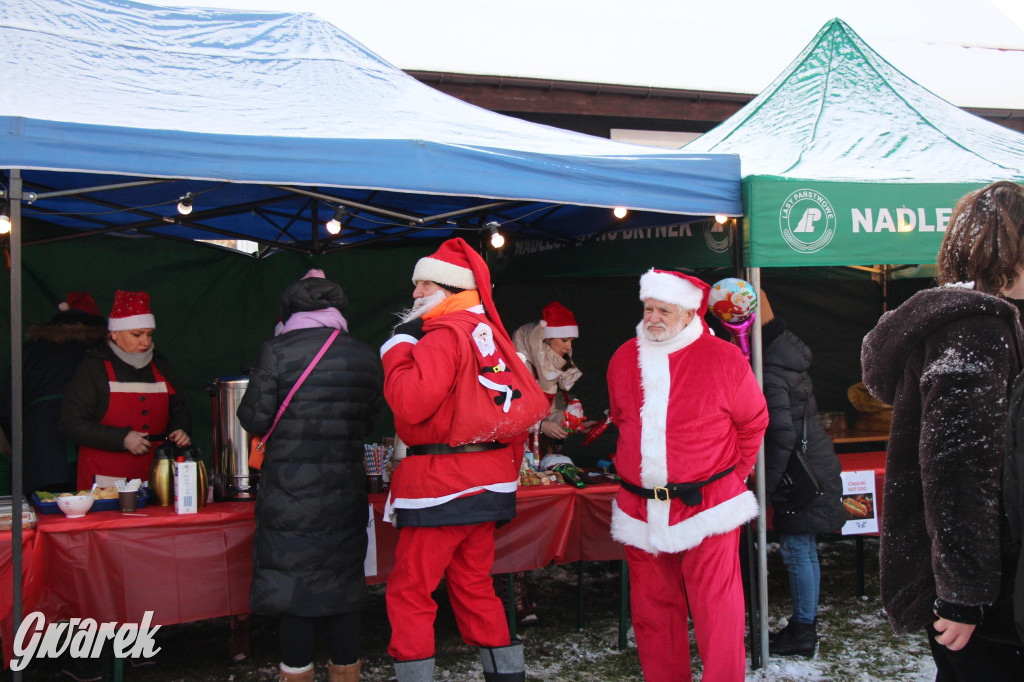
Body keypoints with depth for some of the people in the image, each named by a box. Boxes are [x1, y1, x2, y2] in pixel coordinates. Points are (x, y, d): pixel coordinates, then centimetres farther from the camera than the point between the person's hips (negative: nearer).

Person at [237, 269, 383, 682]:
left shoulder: (277, 352, -10)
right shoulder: (366, 357, 1)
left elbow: (254, 419, -8)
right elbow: (370, 421, 9)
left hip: (290, 493, -3)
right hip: (346, 490, 4)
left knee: (293, 584, 6)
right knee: (345, 581, 14)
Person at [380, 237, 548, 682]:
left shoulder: (444, 334, -14)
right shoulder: (490, 332, 13)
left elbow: (410, 403, -24)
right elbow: (531, 403, 15)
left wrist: (398, 345, -10)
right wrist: (509, 470, 23)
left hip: (441, 485, -9)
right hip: (490, 480, 9)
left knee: (409, 592, -1)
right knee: (474, 586, 19)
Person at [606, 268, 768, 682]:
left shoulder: (724, 359, -5)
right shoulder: (624, 359, 7)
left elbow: (753, 423, 6)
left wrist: (734, 474, 8)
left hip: (706, 505, -4)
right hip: (641, 506, 4)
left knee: (716, 610, -3)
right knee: (651, 609, 11)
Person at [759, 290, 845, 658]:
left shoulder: (768, 374, -22)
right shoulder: (787, 349, 7)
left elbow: (782, 434, -24)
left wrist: (764, 486, -18)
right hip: (816, 467, 9)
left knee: (798, 550, 1)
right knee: (803, 550, 16)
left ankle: (803, 631, 12)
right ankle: (804, 624, 27)